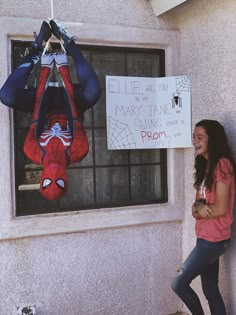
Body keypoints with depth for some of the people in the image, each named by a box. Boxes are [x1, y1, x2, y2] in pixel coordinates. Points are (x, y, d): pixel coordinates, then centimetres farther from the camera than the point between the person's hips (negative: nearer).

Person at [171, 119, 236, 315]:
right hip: (206, 238, 9)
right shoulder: (205, 166, 12)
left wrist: (198, 210, -4)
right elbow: (198, 203, 9)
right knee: (211, 290, 14)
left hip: (214, 239, -9)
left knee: (179, 283, -3)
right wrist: (199, 207, -14)